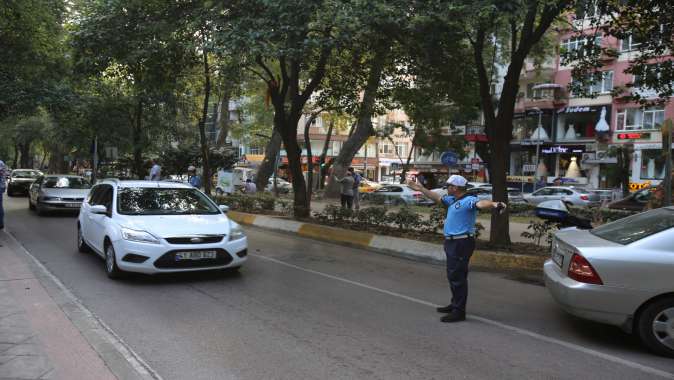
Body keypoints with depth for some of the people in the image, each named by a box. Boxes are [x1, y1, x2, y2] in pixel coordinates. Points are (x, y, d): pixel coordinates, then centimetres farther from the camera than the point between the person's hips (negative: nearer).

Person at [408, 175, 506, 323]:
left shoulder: (468, 200, -16)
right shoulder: (452, 200, 14)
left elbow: (480, 203, -35)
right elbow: (438, 198, 28)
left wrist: (494, 204, -55)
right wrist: (422, 189, 34)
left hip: (461, 243, -10)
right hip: (452, 242, 10)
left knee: (458, 277, -8)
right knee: (453, 275, 20)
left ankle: (459, 312, -2)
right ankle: (455, 304, 34)